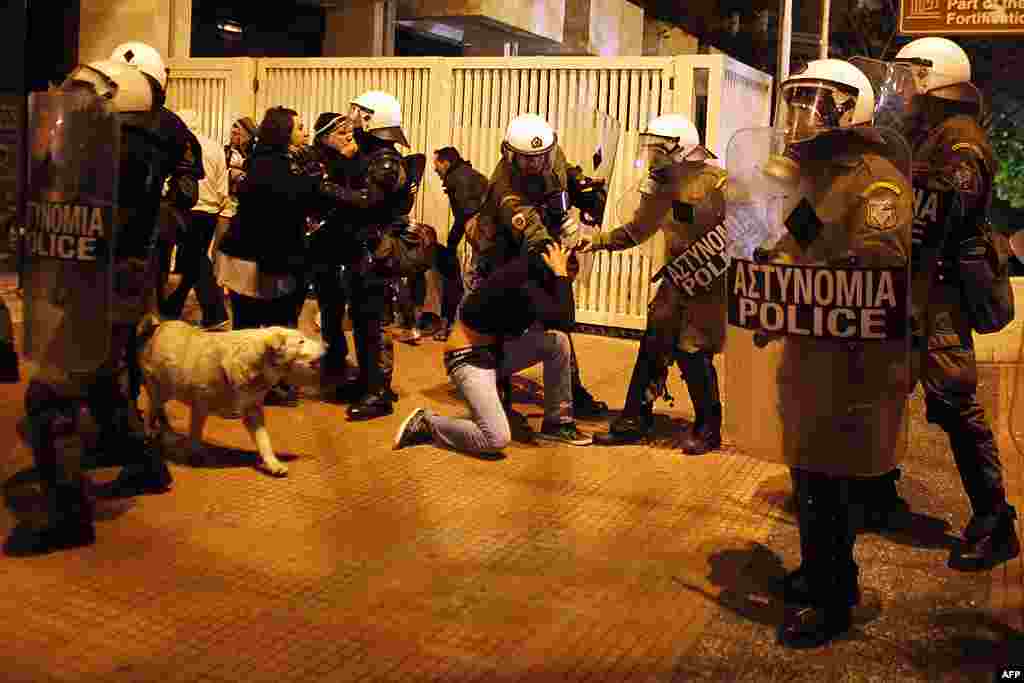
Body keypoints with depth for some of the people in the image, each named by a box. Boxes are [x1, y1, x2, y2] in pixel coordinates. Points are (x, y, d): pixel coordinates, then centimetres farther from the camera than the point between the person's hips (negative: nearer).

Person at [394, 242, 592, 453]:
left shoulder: (528, 270, 1)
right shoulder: (522, 280, -26)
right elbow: (564, 321, -34)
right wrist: (560, 273, -28)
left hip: (496, 351, 9)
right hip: (469, 358, -9)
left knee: (557, 341, -6)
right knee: (497, 439, -21)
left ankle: (557, 423, 8)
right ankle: (425, 424, 2)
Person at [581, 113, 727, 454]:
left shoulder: (714, 182, -16)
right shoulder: (662, 186, 8)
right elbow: (637, 230, 16)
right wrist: (596, 241, 7)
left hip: (711, 281, -7)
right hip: (678, 279, 7)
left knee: (692, 350, -8)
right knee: (654, 344, 4)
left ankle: (708, 428, 10)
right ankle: (635, 419, 13)